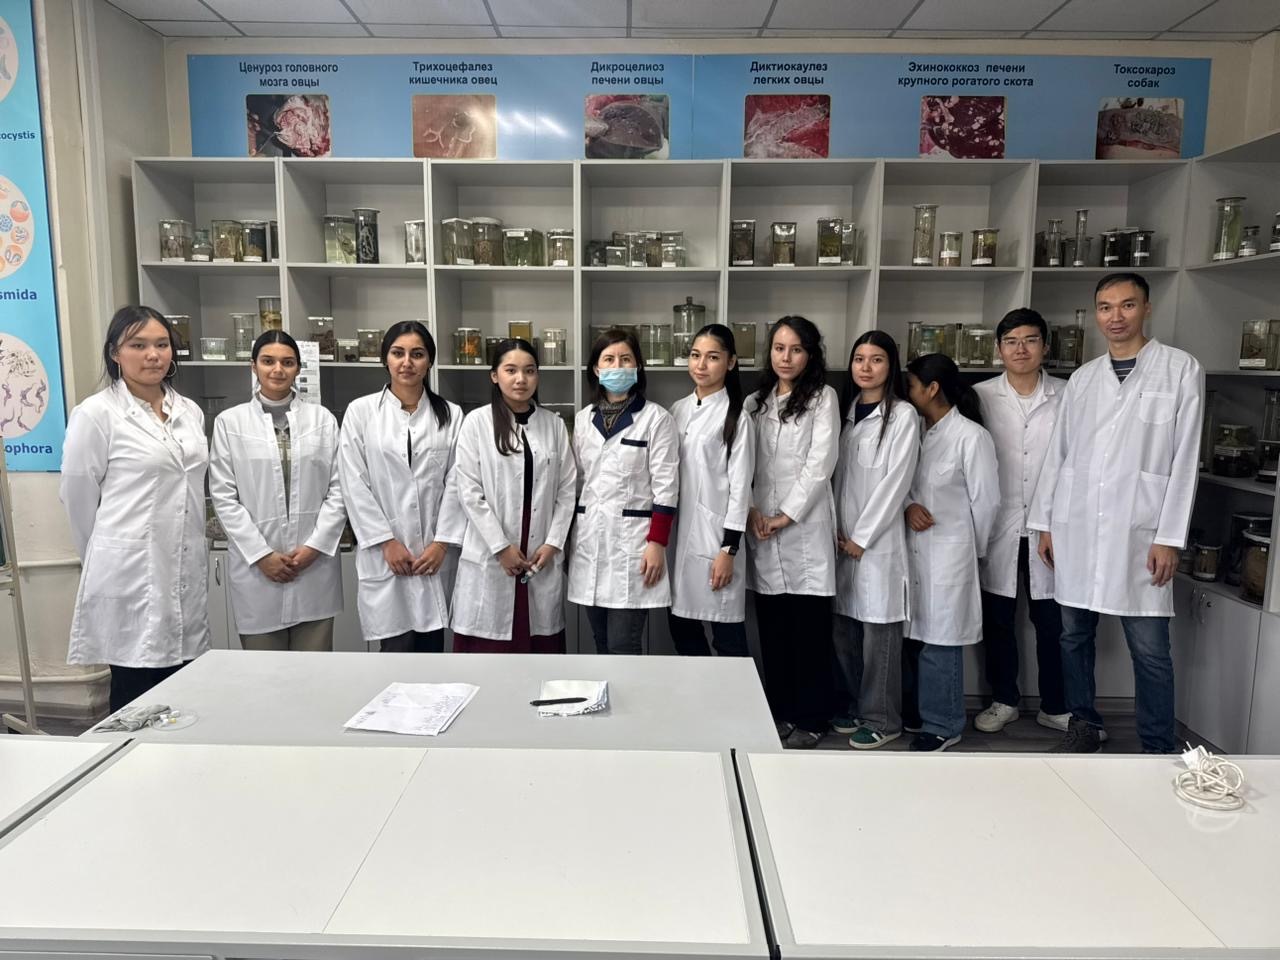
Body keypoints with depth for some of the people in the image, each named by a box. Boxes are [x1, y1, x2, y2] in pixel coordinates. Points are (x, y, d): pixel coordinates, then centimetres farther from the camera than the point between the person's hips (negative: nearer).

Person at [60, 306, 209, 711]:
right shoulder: (96, 414, -6)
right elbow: (77, 496, -1)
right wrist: (105, 559, 8)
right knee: (138, 703, 3)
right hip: (131, 576, -5)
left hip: (188, 572, 5)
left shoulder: (190, 412, 11)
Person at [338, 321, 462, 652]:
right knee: (398, 651, -2)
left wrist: (442, 542, -4)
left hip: (435, 554, 2)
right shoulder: (360, 411, 2)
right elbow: (354, 484, -2)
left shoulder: (450, 415, 6)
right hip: (384, 555, -1)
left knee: (431, 649, 8)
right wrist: (386, 541, -7)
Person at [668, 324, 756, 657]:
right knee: (681, 625, 13)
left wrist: (729, 549, -14)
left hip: (716, 533, -6)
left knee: (727, 635, 2)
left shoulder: (735, 415, -8)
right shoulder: (679, 409, 9)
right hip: (679, 532, 6)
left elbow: (740, 485, -10)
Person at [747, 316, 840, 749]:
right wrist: (751, 511, -6)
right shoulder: (755, 402, 14)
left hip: (806, 528, -4)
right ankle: (779, 712, 22)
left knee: (810, 629, 1)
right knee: (772, 630, 9)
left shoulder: (823, 398, 1)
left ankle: (811, 719, 13)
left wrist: (786, 515, -11)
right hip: (761, 530, 4)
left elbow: (821, 462, -8)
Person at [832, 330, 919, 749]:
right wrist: (837, 529, 1)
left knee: (878, 631, 0)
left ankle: (882, 718, 12)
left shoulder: (902, 415, -6)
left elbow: (895, 482, -11)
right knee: (844, 630, 9)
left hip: (878, 539, -5)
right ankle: (856, 705, 25)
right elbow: (837, 474, 11)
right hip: (842, 538, 5)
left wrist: (862, 537, -11)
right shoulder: (845, 409, 11)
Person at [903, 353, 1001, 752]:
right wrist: (908, 507, -8)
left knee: (940, 640, 2)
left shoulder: (971, 436, -10)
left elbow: (986, 501, -6)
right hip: (912, 550, 6)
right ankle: (912, 712, 28)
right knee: (910, 636, 12)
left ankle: (942, 725, 17)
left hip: (947, 555, -6)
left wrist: (970, 549, 3)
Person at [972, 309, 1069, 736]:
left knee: (1052, 622, 7)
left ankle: (1054, 706, 25)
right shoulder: (980, 396, 0)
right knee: (998, 619, 11)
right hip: (997, 527, 0)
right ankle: (1004, 700, 28)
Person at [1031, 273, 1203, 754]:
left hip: (1138, 531, -3)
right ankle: (1084, 724, 28)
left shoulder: (1181, 369, 0)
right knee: (1074, 634, 11)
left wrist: (1169, 536, -8)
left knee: (1149, 649, 0)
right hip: (1076, 528, 4)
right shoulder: (1082, 378, 11)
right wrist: (1045, 522, 8)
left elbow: (1185, 458, -4)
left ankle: (1159, 746, 16)